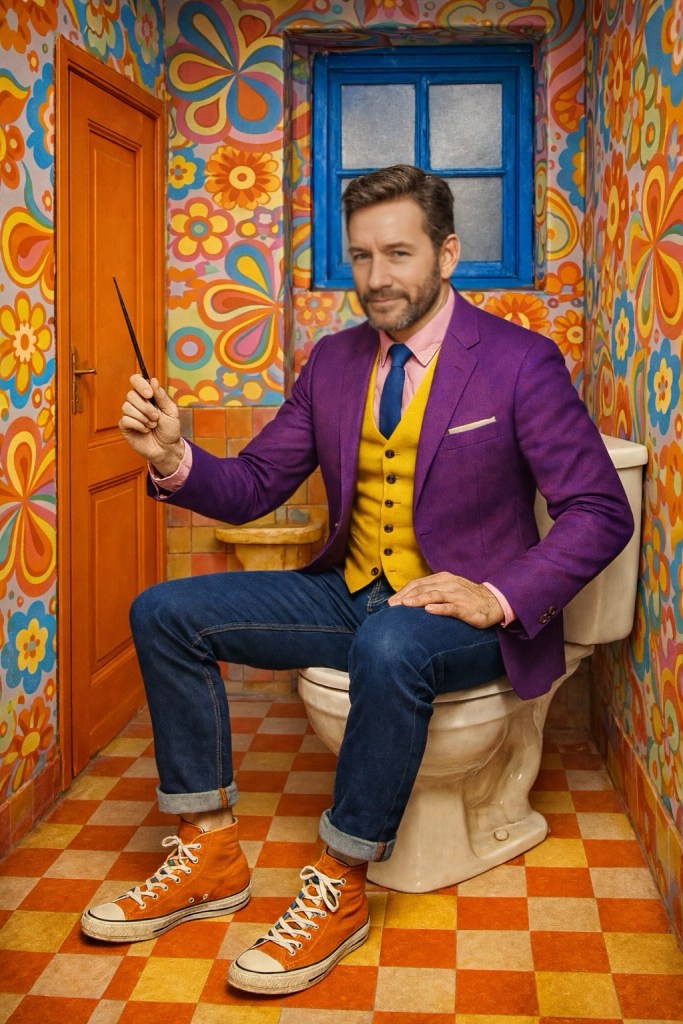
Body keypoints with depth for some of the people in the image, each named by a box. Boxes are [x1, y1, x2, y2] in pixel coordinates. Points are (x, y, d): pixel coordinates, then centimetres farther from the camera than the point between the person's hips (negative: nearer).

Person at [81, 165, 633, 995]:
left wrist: (499, 600, -23)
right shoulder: (333, 361, 7)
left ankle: (339, 890, -20)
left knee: (390, 646, -40)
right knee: (164, 612, -7)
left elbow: (601, 512, -10)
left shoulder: (520, 362, -9)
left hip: (460, 611, -6)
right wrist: (174, 459, -14)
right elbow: (254, 487, 7)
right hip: (351, 594, 6)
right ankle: (210, 856, 0)